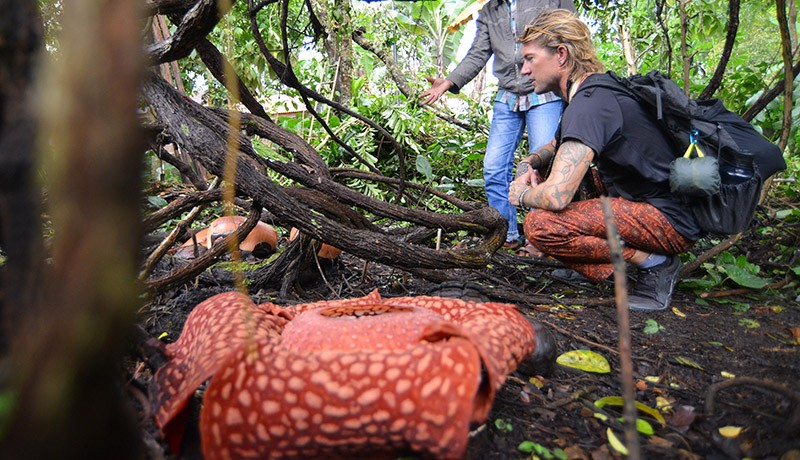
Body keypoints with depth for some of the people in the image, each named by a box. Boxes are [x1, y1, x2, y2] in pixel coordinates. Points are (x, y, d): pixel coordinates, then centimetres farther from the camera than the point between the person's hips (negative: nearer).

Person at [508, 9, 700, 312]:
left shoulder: (590, 102, -22)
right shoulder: (599, 87, 9)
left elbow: (556, 196, -32)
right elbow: (557, 145, 27)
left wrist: (522, 195, -8)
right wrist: (528, 164, 6)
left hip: (673, 219, -10)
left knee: (540, 225, -26)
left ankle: (654, 264, -10)